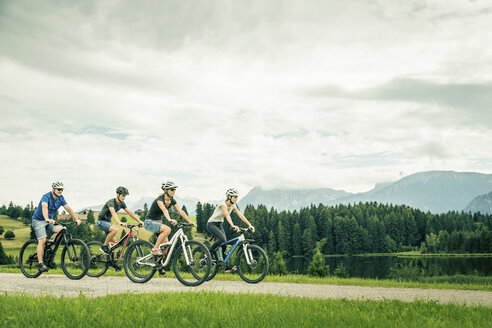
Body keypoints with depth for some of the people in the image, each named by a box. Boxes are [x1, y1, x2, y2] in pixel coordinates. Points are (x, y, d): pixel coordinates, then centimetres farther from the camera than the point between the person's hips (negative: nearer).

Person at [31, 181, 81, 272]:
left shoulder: (61, 198, -3)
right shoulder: (46, 197, -24)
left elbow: (68, 208, -6)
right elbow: (44, 207, -42)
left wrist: (76, 219, -19)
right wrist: (47, 219, -59)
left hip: (50, 220, 6)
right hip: (38, 220, -6)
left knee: (61, 229, -20)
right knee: (42, 240, -18)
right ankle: (40, 263, -14)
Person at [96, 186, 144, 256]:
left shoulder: (122, 203, 0)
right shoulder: (111, 202, -25)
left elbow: (130, 213, 0)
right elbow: (113, 213, -43)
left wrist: (140, 221, -12)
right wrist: (120, 223, -60)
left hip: (108, 222, 8)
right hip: (101, 222, -8)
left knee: (114, 243, 1)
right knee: (115, 229, -34)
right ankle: (104, 246, -19)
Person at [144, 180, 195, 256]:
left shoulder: (172, 201, -1)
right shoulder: (159, 199, -23)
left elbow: (181, 211, -6)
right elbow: (164, 210, -43)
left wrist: (190, 222, -18)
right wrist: (170, 220, -61)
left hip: (158, 222, 8)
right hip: (149, 222, -8)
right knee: (167, 229, -33)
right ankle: (155, 249, -23)